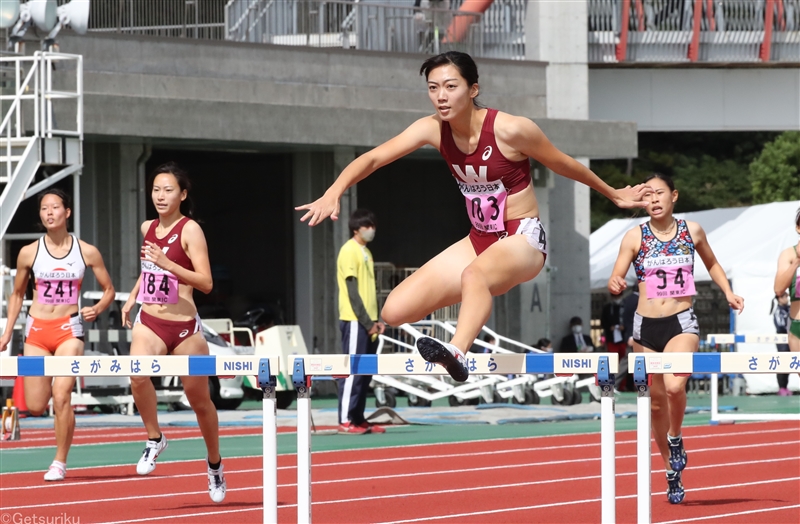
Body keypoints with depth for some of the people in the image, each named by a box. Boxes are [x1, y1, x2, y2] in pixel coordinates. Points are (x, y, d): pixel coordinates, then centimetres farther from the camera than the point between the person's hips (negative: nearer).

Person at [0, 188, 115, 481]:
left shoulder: (87, 253, -1)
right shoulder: (29, 253, 2)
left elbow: (108, 290, 9)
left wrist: (98, 309, -12)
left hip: (69, 330, -2)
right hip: (36, 329, 2)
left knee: (61, 397, -16)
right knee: (35, 407, -2)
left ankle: (60, 463, -3)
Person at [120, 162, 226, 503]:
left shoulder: (190, 230, -10)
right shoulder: (147, 228, 8)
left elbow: (205, 283, -18)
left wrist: (166, 263, -27)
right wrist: (132, 297, 18)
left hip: (184, 325, -3)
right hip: (149, 322, 3)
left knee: (199, 399, 8)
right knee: (138, 375, -28)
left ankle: (215, 464, 30)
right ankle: (154, 439, -5)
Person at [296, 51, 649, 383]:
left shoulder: (510, 130, -17)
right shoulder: (434, 129, -4)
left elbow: (563, 165, -1)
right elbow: (373, 158, -11)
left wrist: (615, 195, 13)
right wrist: (333, 193, -29)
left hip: (523, 239, -6)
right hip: (479, 241, 6)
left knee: (474, 274, -42)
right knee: (394, 312, -7)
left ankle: (457, 352, -67)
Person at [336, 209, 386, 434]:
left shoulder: (366, 252, 18)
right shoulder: (349, 251, -9)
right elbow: (352, 291, -14)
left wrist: (375, 320, 12)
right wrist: (366, 322, -16)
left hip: (367, 322, 9)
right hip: (355, 321, -9)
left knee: (365, 373, 8)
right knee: (353, 371, -9)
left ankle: (358, 419, 12)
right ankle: (345, 421, -8)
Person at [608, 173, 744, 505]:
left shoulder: (692, 231, 3)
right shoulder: (635, 237, 0)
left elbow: (711, 264, 21)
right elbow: (615, 279, -3)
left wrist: (728, 292, 7)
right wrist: (615, 286, -25)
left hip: (681, 323, -2)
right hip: (645, 326, 2)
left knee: (674, 385, -28)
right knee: (656, 402, 8)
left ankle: (675, 439, 0)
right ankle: (672, 472, 25)